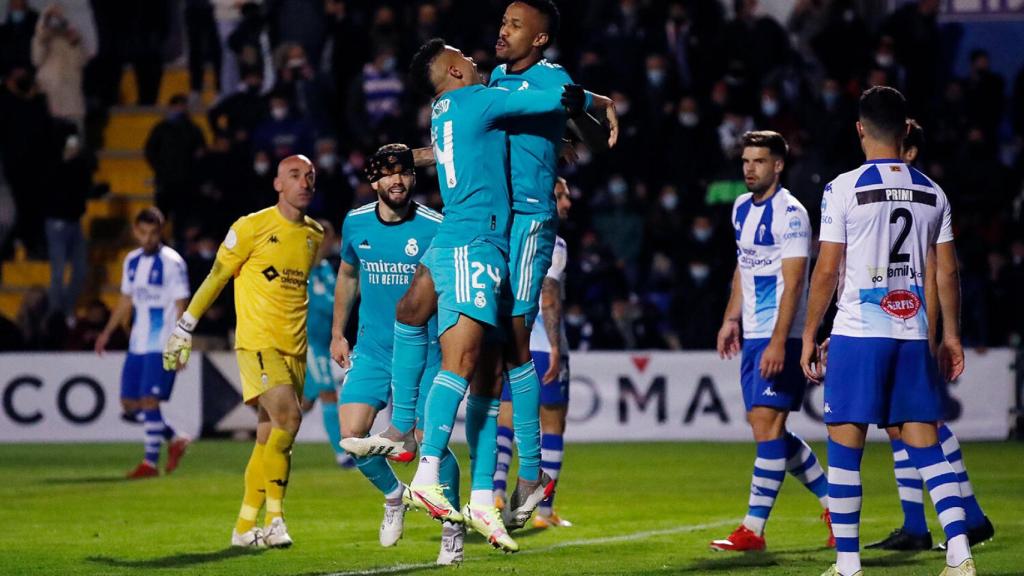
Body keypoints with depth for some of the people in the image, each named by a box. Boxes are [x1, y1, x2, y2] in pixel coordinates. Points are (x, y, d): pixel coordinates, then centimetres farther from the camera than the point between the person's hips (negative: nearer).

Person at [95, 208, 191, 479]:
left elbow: (181, 306, -9)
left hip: (162, 345, -7)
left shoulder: (172, 262, -8)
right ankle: (175, 440, 22)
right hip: (137, 344, 7)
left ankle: (151, 462, -4)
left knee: (149, 400, -12)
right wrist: (107, 332, 16)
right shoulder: (132, 260, 12)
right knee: (130, 405, 6)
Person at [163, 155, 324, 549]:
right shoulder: (252, 228, -5)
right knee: (288, 418, -22)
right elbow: (216, 277, 1)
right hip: (257, 341, -6)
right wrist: (184, 328, 2)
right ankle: (274, 518, -17)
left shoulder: (315, 235, 12)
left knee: (269, 437, 5)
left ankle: (245, 527, 11)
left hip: (295, 348, 6)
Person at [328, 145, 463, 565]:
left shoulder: (434, 228, -11)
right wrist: (338, 333, 21)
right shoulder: (356, 224, 2)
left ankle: (452, 527, 14)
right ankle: (393, 495, 19)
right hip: (372, 349, 3)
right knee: (351, 434, -10)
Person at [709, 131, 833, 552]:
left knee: (766, 426, -11)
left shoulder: (789, 213, -13)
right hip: (754, 335, 9)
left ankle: (753, 530, -10)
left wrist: (778, 342, -23)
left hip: (781, 336, -9)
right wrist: (731, 319, 21)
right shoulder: (742, 209, 13)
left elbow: (793, 282, -18)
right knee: (770, 432, 11)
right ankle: (834, 504, 24)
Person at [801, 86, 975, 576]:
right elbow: (946, 272, 9)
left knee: (845, 443, 2)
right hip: (914, 334, 4)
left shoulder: (844, 188, -6)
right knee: (923, 441, 7)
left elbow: (826, 270, -5)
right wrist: (950, 335, 18)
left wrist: (809, 334, 2)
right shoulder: (932, 193, 7)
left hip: (858, 332, -4)